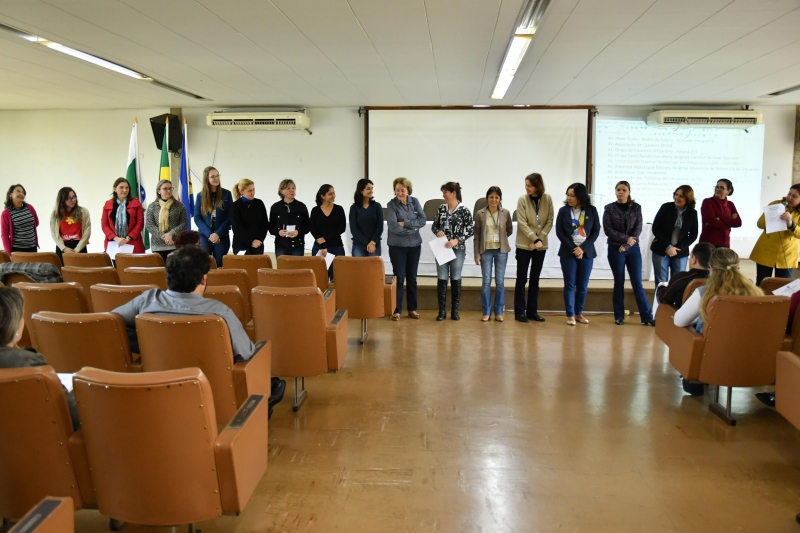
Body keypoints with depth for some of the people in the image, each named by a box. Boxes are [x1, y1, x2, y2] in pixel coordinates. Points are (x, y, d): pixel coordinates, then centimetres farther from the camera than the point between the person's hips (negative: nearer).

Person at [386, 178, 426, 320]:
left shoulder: (415, 202, 2)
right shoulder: (391, 204, -8)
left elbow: (423, 220, -7)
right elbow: (393, 227, -17)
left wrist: (405, 223, -16)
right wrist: (413, 228, -13)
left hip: (415, 245, 3)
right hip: (397, 246, -3)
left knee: (412, 278, 11)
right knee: (399, 278, 0)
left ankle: (412, 309, 20)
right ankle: (397, 310, 9)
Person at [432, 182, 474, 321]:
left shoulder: (464, 210, -6)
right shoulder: (441, 208, 5)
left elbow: (471, 229, -7)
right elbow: (434, 225, 13)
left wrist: (457, 240, -16)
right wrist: (437, 231, -9)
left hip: (458, 249, -3)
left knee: (456, 279, 5)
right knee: (442, 279, 2)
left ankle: (455, 310, 16)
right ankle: (442, 310, 9)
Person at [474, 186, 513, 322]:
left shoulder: (505, 213, 0)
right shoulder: (480, 214, -3)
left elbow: (510, 230, 13)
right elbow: (476, 235, -1)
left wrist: (500, 238, 1)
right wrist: (476, 254, -3)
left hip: (501, 250, 1)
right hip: (486, 251, -1)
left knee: (500, 281, 5)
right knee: (486, 281, 2)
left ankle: (499, 312, 14)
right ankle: (486, 312, 11)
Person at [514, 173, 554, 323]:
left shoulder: (547, 199, -2)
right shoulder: (522, 199, -8)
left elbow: (549, 221, -2)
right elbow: (522, 224, -12)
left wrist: (540, 239, -13)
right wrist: (535, 240, -18)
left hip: (541, 245, 3)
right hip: (524, 245, -3)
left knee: (535, 279, 10)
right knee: (522, 278, 0)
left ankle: (532, 311, 19)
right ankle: (519, 312, 7)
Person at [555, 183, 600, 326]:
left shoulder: (591, 210, 1)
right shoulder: (563, 211, -1)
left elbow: (596, 231, 0)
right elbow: (559, 232, -3)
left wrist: (583, 248, -11)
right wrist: (573, 249, -12)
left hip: (587, 253, 1)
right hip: (568, 253, -1)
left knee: (583, 285, 7)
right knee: (570, 285, 1)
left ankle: (579, 313, 20)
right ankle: (570, 315, 8)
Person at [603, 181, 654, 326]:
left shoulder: (636, 207, 4)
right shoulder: (609, 208, 0)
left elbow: (638, 229, -2)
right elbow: (608, 230, -7)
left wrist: (626, 245, -13)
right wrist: (626, 238, -15)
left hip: (633, 249, 1)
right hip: (615, 249, -1)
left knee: (637, 283, 0)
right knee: (619, 283, 4)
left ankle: (647, 317, 2)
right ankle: (619, 316, 11)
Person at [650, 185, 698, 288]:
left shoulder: (692, 213, 1)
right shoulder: (666, 207, -4)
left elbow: (693, 234, 4)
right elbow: (655, 228, -6)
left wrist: (679, 248, -11)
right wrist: (667, 246, -14)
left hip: (680, 253, 2)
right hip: (661, 250, -1)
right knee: (661, 283, -1)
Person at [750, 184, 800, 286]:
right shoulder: (775, 204, 0)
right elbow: (760, 223, -3)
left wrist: (791, 224, -32)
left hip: (786, 256, 0)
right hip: (765, 252, 0)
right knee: (761, 285, 5)